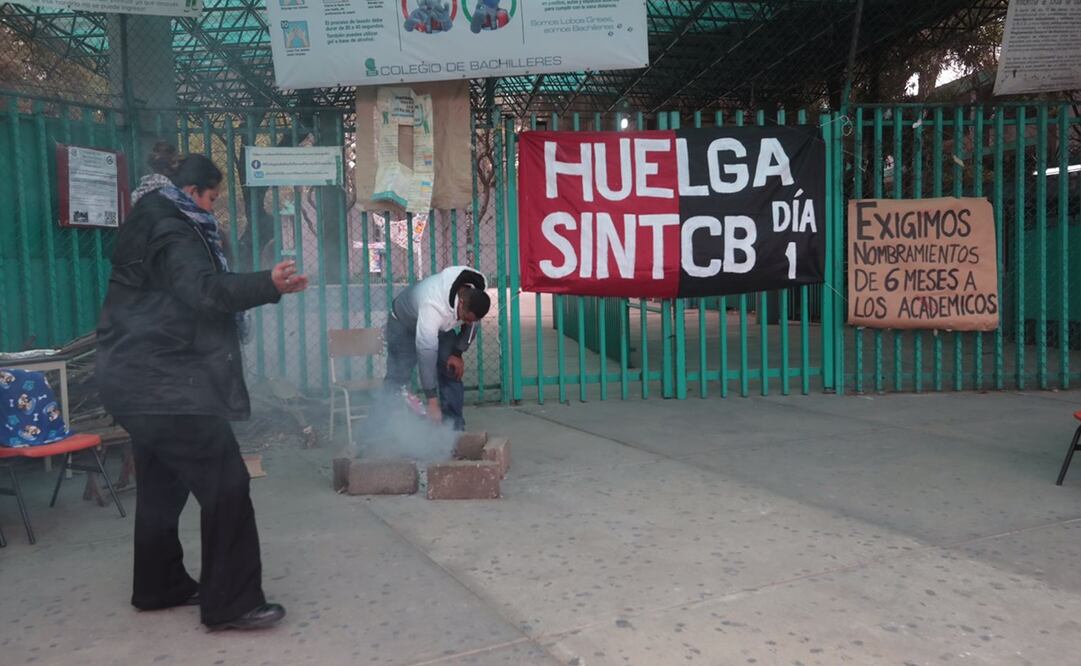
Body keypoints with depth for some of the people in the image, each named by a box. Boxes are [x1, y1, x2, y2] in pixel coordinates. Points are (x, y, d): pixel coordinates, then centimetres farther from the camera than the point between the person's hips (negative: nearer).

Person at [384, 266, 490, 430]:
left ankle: (455, 427, 2)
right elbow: (426, 354, -46)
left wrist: (458, 353, -11)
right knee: (397, 378, -13)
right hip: (404, 324, -5)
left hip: (440, 327, 5)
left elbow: (471, 326, -3)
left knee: (452, 372, -4)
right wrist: (432, 401, -46)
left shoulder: (475, 296, -26)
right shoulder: (433, 306, -45)